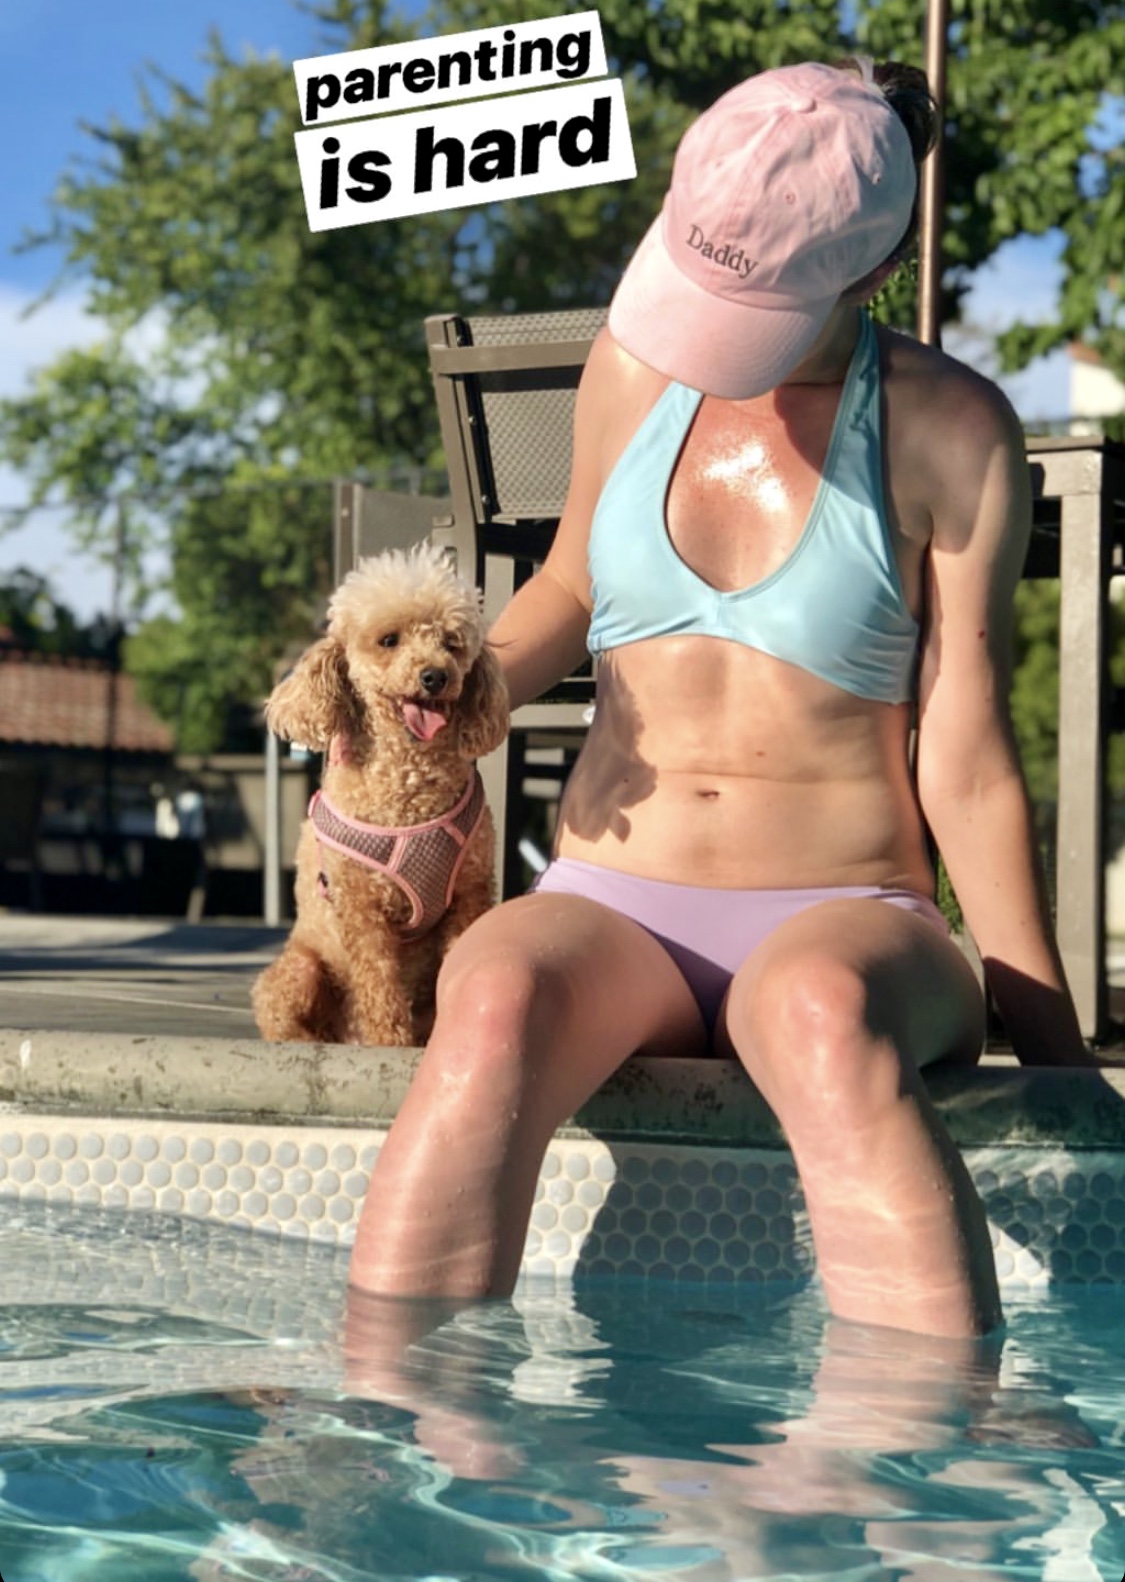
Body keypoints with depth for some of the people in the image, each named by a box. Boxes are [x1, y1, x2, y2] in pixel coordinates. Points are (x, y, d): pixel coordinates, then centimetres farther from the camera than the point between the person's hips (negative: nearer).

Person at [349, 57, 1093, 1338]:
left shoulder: (951, 435, -1)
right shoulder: (634, 365, 9)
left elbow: (967, 760, -1)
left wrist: (1054, 1042, -4)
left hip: (844, 916, -2)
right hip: (612, 908, 3)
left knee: (823, 1015, -41)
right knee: (496, 1004, -36)